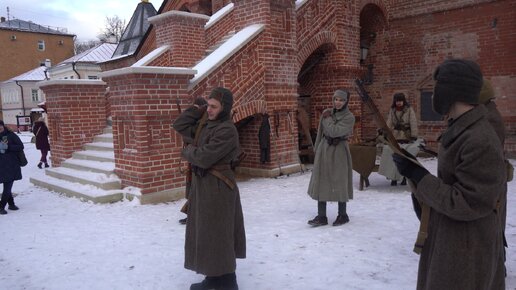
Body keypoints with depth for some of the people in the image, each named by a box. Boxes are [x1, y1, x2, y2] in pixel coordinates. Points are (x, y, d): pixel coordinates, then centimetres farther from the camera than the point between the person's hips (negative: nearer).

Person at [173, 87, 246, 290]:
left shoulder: (227, 130, -19)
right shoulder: (205, 126, 9)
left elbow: (203, 158, -23)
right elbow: (179, 125, 14)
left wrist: (187, 151, -2)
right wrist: (198, 110, 4)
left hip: (217, 187, -9)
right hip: (202, 185, 9)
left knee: (217, 236, -1)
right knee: (206, 234, 16)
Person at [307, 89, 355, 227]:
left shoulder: (349, 117, -10)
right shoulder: (327, 112, 6)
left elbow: (334, 131, -22)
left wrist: (327, 118, -9)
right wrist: (317, 148, 16)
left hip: (339, 151, -5)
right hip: (324, 149, 5)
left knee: (340, 183, 5)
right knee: (321, 182, 3)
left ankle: (342, 215, 22)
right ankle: (321, 216, 9)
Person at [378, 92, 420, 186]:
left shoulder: (409, 110, 1)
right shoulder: (392, 111, 10)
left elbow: (413, 124, -4)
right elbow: (389, 124, 7)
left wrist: (414, 136, -11)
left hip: (406, 137, -2)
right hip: (395, 138, 2)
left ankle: (403, 178, 14)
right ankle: (393, 178, 5)